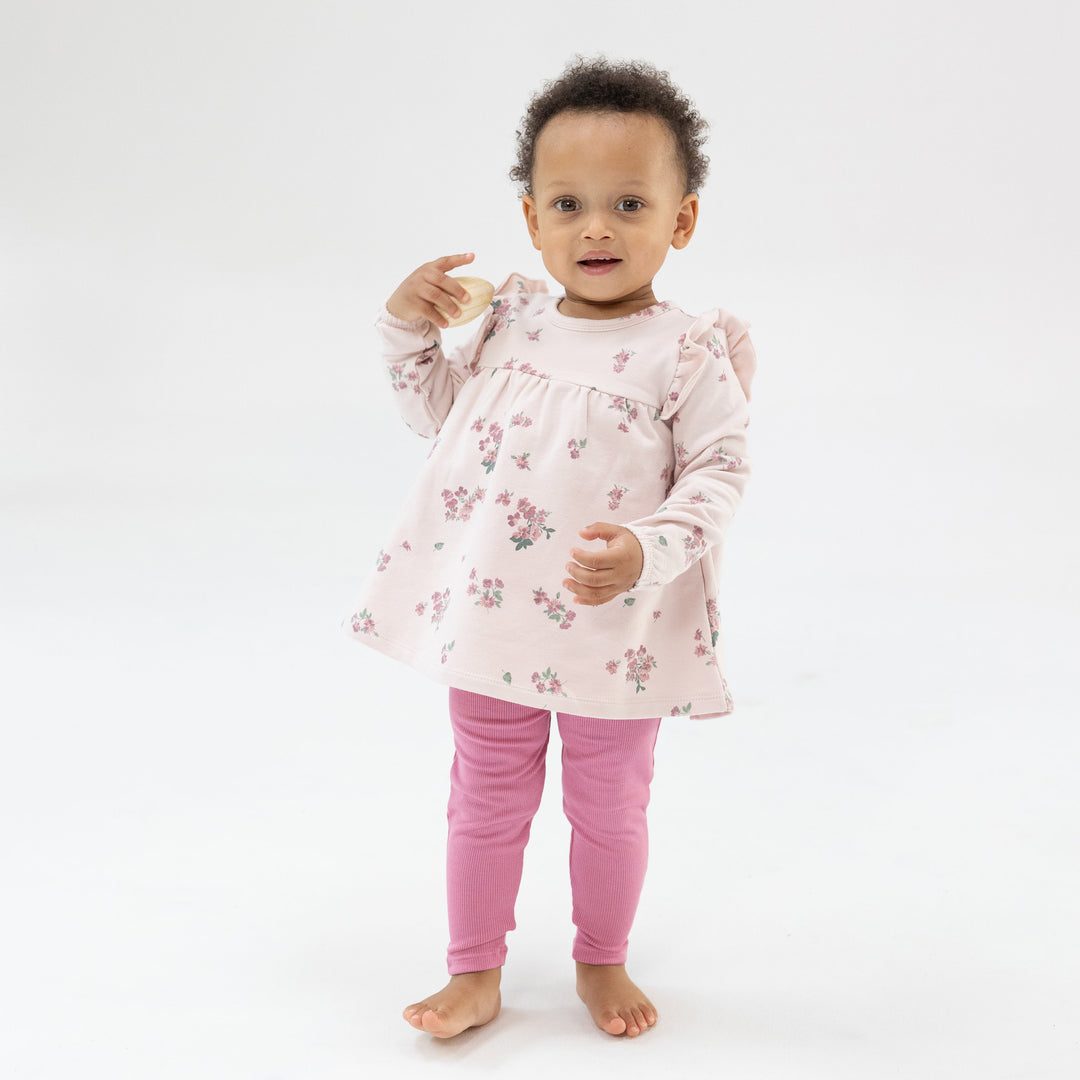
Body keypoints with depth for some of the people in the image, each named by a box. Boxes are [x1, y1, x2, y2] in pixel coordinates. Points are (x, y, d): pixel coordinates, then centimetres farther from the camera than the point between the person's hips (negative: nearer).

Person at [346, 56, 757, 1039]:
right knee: (487, 802, 15)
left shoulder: (686, 352, -11)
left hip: (614, 630, -3)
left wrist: (648, 550, -28)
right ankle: (476, 974, 32)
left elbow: (718, 471, -13)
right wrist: (409, 331, 0)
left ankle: (602, 961, 39)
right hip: (491, 617, 3)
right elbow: (442, 416, 15)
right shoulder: (510, 321, 3)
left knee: (609, 807, 15)